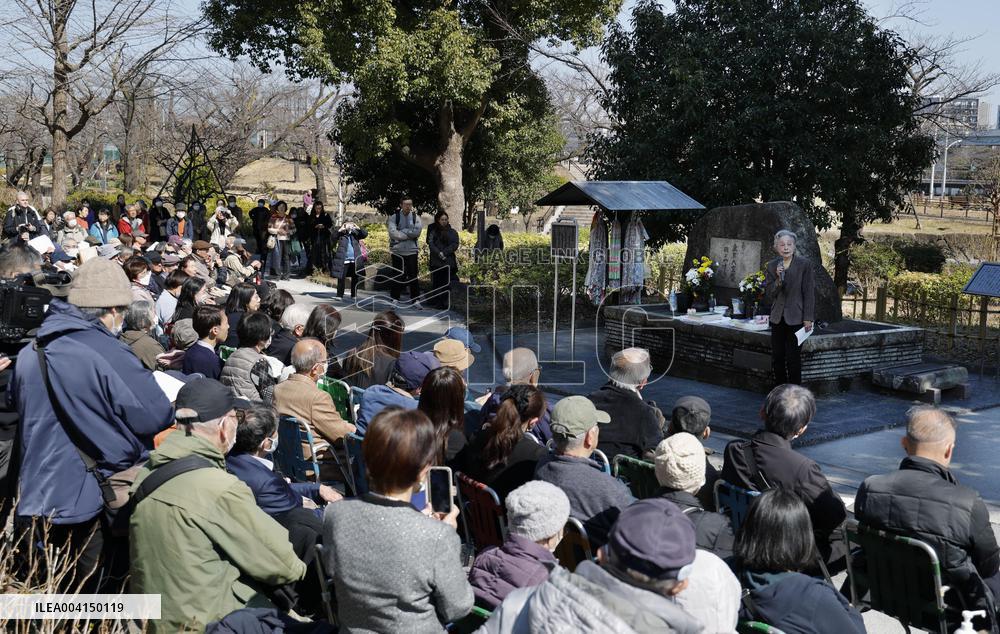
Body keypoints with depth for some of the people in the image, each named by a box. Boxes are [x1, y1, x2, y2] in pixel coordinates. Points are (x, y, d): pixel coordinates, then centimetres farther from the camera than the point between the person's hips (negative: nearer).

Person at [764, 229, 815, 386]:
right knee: (777, 358, 7)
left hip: (796, 318, -4)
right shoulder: (771, 266, 6)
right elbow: (768, 295, 3)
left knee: (793, 358, -5)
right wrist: (778, 279, -13)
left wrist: (808, 318, -7)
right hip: (778, 318, 4)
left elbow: (809, 293, -3)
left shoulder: (804, 264, -4)